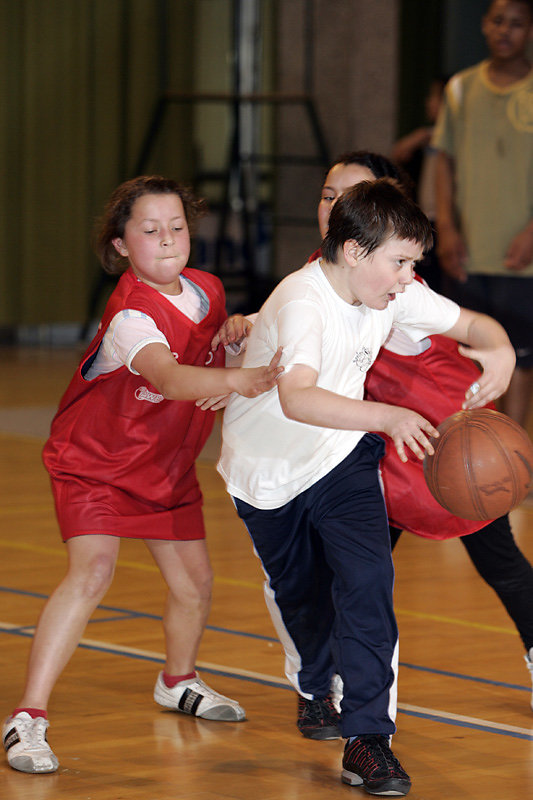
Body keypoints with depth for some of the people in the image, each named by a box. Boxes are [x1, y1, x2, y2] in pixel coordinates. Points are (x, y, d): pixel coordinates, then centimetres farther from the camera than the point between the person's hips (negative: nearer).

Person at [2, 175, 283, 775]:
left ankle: (178, 682, 44)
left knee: (194, 580, 12)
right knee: (92, 572, -25)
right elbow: (169, 377, -51)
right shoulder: (131, 316, -31)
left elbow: (213, 345, 17)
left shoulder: (206, 289, -7)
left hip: (167, 466, 7)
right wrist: (236, 380, -65)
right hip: (94, 461, -7)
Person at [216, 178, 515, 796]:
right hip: (268, 470, -3)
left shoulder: (391, 293, -15)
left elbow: (472, 324, -2)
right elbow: (296, 399, -51)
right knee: (297, 590, 16)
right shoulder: (304, 302, -35)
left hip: (342, 456, 3)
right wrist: (386, 416, -64)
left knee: (368, 579, -17)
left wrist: (501, 353, -26)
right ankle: (318, 688, 49)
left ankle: (367, 738, -13)